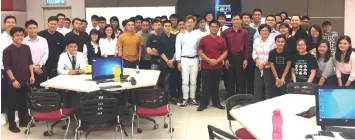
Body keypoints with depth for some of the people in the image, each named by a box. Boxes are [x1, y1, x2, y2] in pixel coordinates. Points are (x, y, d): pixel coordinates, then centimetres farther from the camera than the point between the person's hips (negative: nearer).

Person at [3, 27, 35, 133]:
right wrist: (13, 79, -15)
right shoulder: (8, 50, -11)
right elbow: (7, 67, -12)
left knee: (23, 101, 15)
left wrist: (32, 75, 3)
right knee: (12, 102, 5)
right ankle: (11, 124, 15)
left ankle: (23, 120, 29)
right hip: (14, 81, -5)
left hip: (25, 80, 5)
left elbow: (30, 62, 10)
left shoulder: (26, 48, 4)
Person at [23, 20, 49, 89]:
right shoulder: (24, 41, -3)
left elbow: (46, 54, 2)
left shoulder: (43, 40, 6)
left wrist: (39, 66, -8)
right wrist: (33, 67, -9)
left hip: (41, 68, 2)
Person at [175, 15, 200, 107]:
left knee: (193, 81, 8)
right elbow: (178, 49, 1)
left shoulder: (197, 35, 5)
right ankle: (185, 99, 10)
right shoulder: (180, 35, 2)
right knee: (185, 81, 1)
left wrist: (200, 61, 3)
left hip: (195, 59, 2)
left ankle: (192, 98, 19)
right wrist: (178, 62, -4)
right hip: (184, 59, -1)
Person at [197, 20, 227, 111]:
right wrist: (209, 60, -16)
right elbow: (200, 52, -4)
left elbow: (225, 52, 2)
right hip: (206, 66, -2)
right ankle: (203, 103, 11)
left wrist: (217, 60, -12)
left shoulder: (222, 40, 4)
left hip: (218, 66, 2)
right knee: (206, 86, 2)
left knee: (215, 85, 12)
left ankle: (216, 102, 23)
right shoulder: (203, 39, -1)